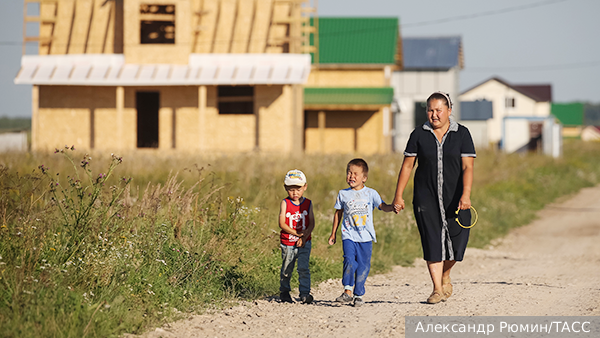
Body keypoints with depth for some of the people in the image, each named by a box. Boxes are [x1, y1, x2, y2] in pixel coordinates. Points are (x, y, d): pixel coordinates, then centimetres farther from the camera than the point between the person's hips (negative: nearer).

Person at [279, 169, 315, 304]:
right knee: (286, 270, 9)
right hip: (288, 243, 0)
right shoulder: (285, 203, -3)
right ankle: (284, 292, 26)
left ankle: (305, 293, -6)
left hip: (304, 242, 0)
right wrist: (297, 234, -17)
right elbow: (282, 224, -10)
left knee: (303, 268, -10)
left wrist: (303, 237, -16)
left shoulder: (308, 203, 2)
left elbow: (311, 224, -1)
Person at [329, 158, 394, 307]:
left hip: (365, 237, 0)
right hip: (348, 235, 0)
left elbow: (382, 206, -1)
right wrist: (333, 233, 20)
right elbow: (338, 213, 17)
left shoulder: (370, 193, 3)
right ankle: (347, 291, -15)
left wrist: (392, 207, -25)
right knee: (349, 260, -18)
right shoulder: (343, 194, 7)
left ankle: (358, 294, 11)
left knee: (363, 265, 1)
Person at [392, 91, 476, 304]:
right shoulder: (419, 134, 4)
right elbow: (407, 166, 6)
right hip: (426, 198, 0)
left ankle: (445, 275, 27)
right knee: (432, 242, -7)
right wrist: (398, 196, 2)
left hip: (454, 197, 0)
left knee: (456, 241, -2)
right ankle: (437, 289, -2)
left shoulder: (461, 134, 1)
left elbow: (467, 167, -7)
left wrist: (465, 195, -20)